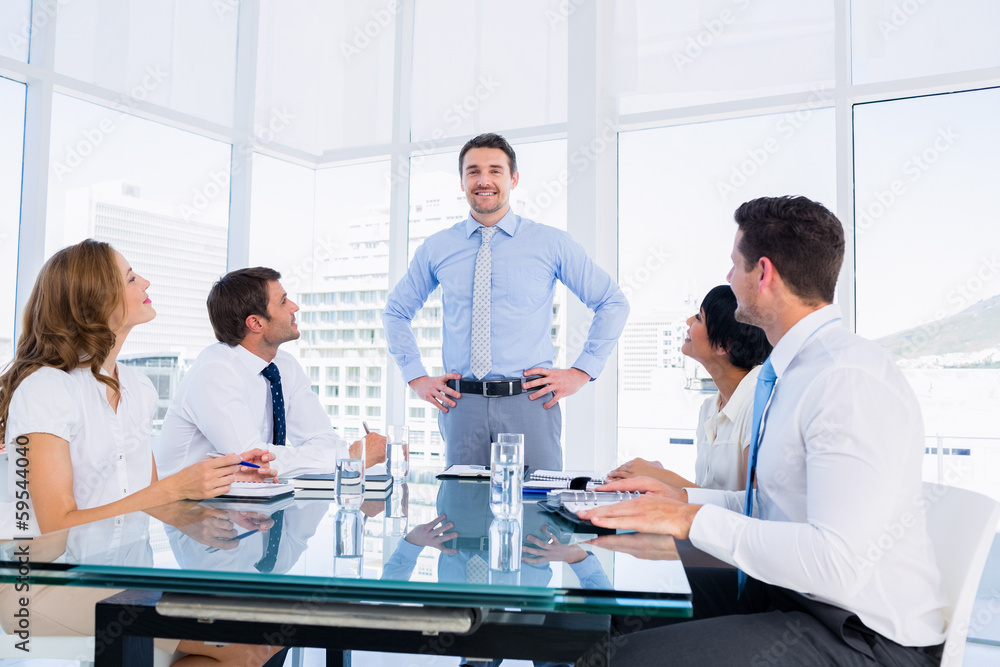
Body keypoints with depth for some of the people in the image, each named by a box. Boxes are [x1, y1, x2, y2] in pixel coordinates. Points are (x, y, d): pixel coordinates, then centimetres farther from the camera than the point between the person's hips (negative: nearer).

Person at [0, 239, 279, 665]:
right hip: (51, 583, -7)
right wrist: (175, 487, -23)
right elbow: (59, 528, -17)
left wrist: (223, 474, -2)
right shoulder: (45, 387, -11)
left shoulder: (137, 388, 11)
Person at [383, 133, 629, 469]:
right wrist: (416, 377, 8)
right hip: (461, 404, 2)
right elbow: (396, 311, 19)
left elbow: (612, 303, 8)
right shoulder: (436, 248, 7)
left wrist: (581, 372, 1)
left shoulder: (552, 244, 2)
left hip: (530, 402, -1)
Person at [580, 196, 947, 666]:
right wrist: (682, 498, 9)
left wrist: (693, 519, -23)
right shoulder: (792, 371, 10)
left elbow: (838, 564, -30)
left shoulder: (852, 383, -23)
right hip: (792, 593, 9)